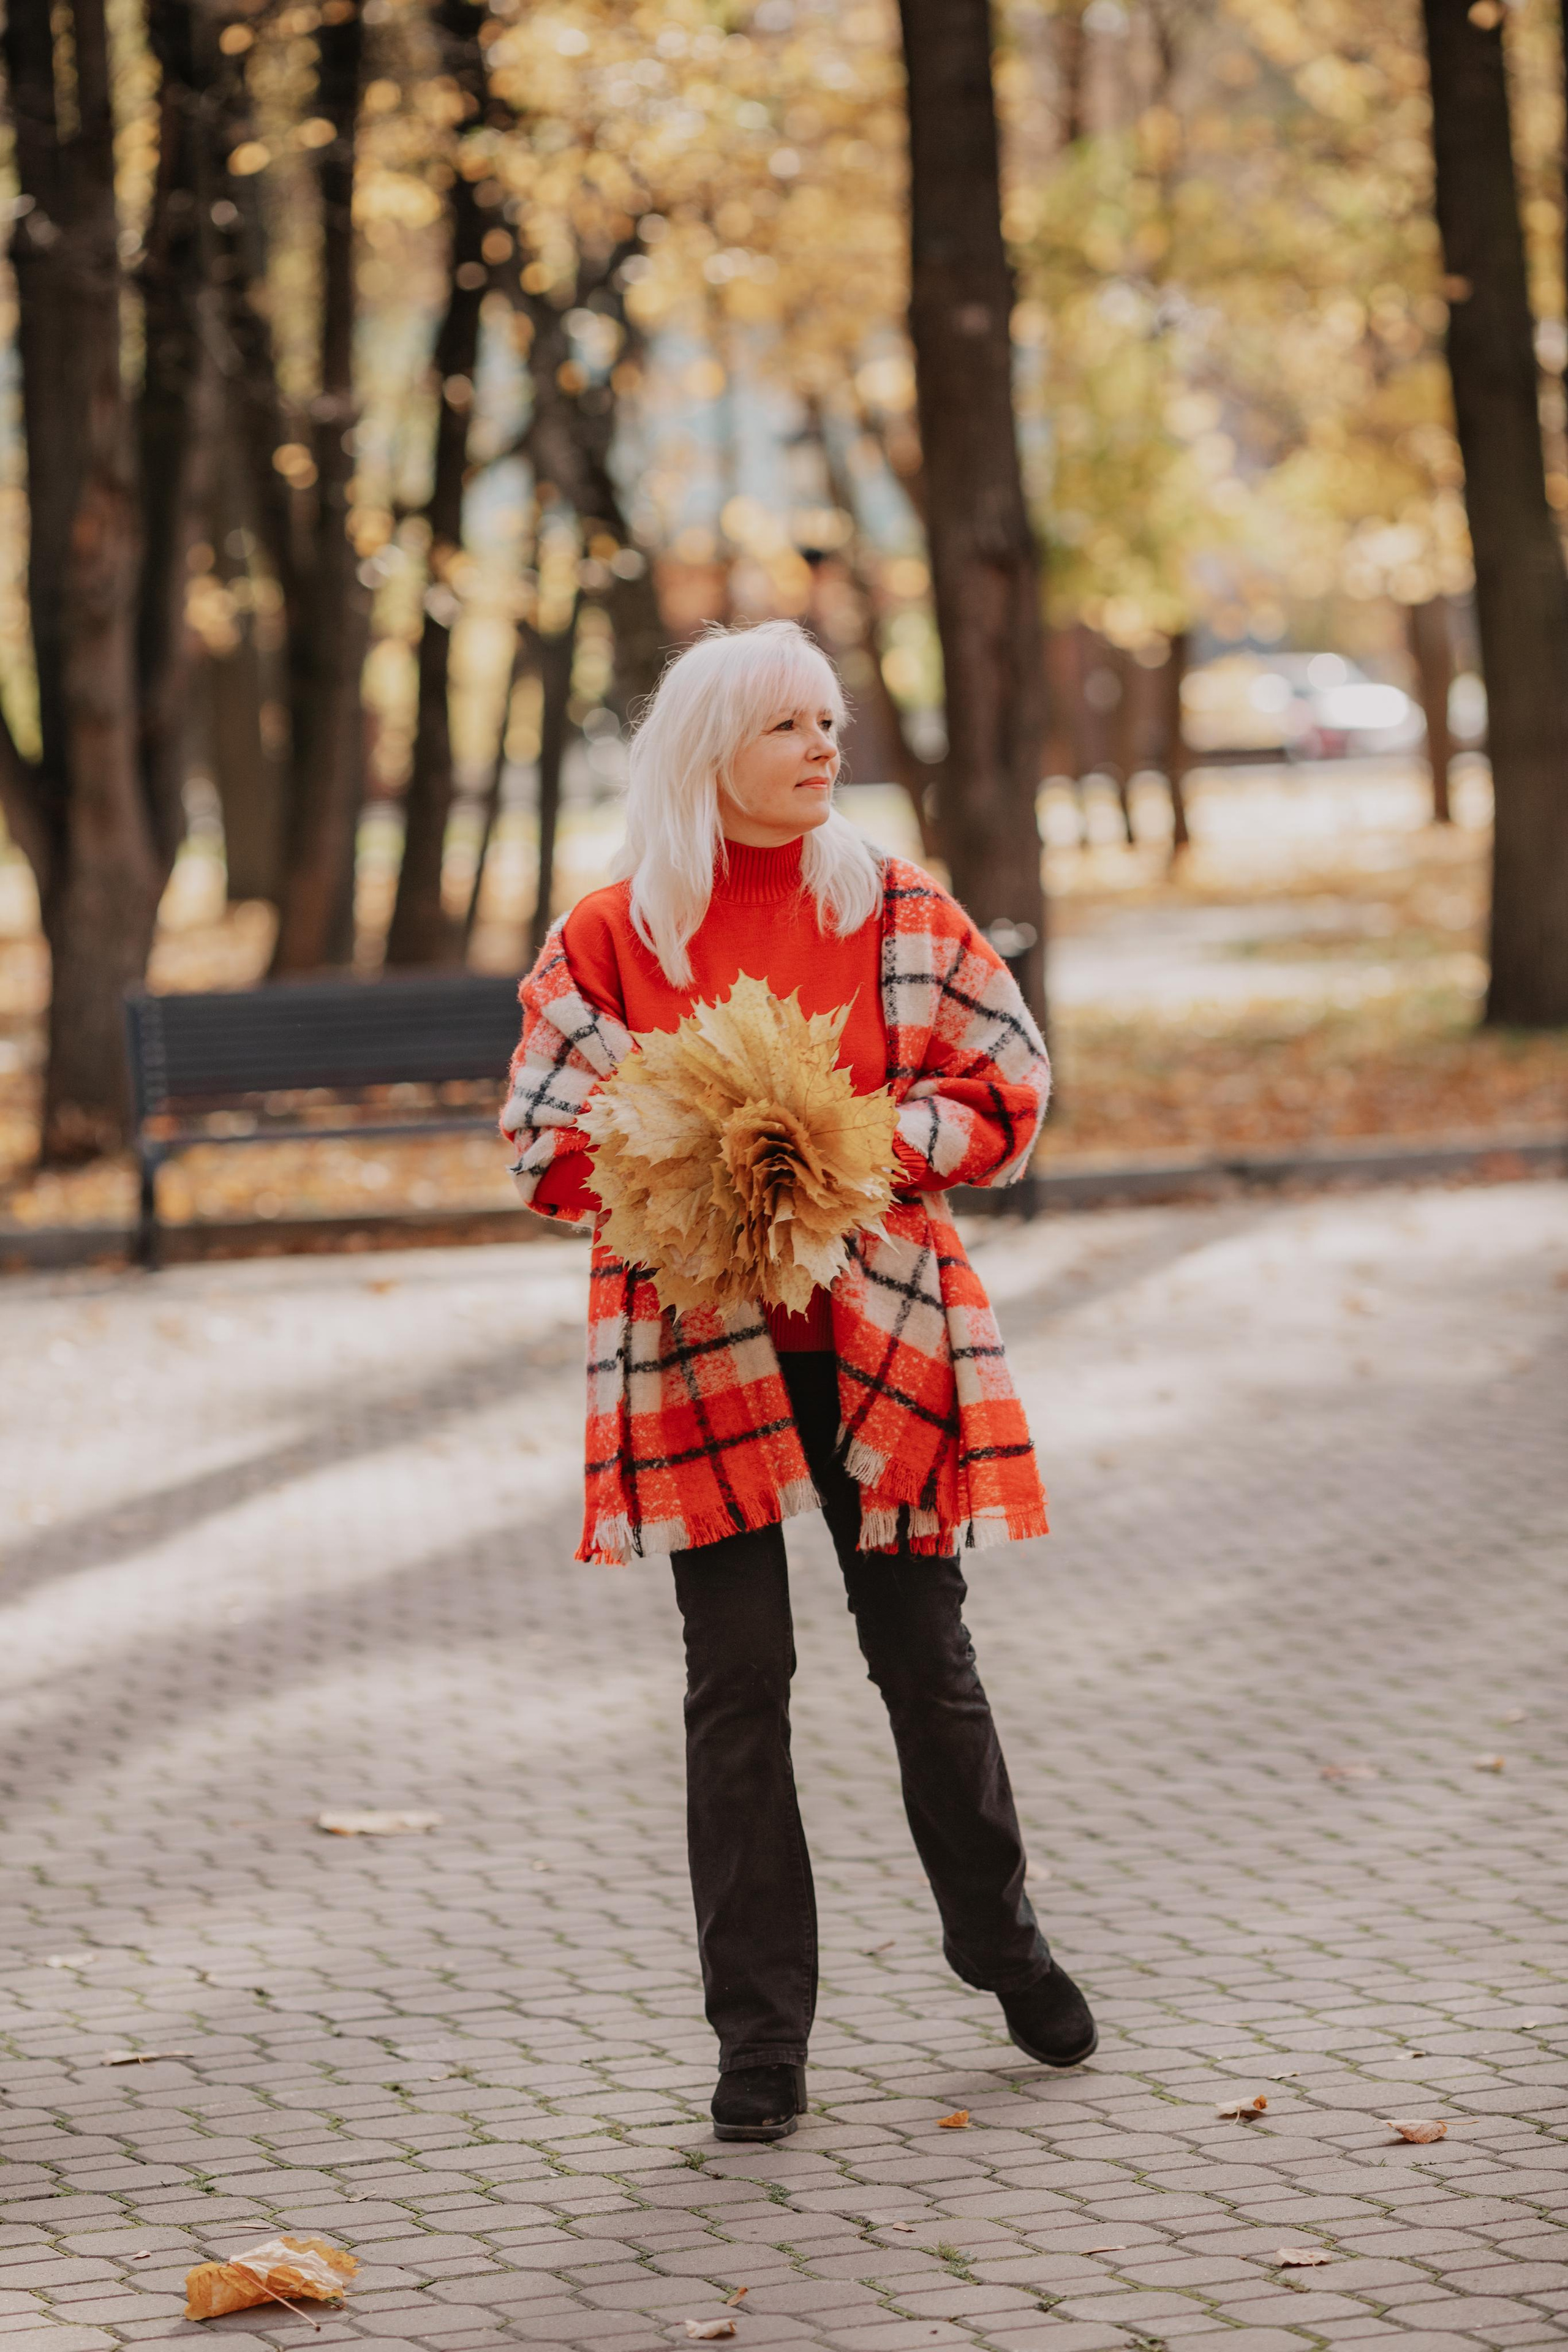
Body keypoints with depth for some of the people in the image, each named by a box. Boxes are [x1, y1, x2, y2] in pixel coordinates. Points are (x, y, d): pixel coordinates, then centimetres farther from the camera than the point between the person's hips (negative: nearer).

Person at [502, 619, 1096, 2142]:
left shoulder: (902, 915, 2)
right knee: (738, 1683, -1)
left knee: (923, 1654, 9)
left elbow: (1010, 1087, 5)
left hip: (880, 1327, 1)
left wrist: (882, 1142, -12)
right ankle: (760, 2041, 7)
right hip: (699, 1341, -1)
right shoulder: (609, 939, -1)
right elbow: (547, 1147, 1)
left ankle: (999, 1939, 34)